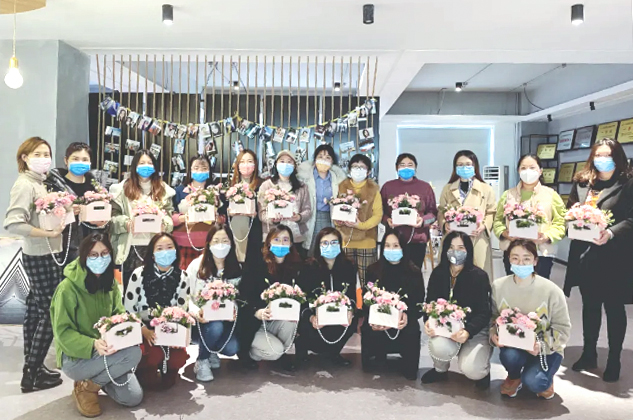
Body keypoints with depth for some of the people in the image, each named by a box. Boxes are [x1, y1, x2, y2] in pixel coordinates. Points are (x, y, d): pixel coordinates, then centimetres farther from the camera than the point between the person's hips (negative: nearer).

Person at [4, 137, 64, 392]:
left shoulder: (40, 183, 12)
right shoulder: (24, 184, -15)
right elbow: (13, 224, -24)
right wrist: (49, 234, -24)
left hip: (45, 255, 9)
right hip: (41, 257, -9)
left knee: (35, 310, 14)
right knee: (51, 314, -3)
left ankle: (32, 368, 25)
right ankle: (32, 374, 8)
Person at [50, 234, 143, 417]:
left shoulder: (110, 283, 1)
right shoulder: (68, 288, -19)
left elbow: (120, 315, 4)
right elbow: (63, 333, -19)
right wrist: (93, 345, -34)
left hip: (106, 353, 6)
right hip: (75, 357, -6)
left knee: (134, 398, -5)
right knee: (132, 353, -29)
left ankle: (100, 377, 20)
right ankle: (86, 386, -5)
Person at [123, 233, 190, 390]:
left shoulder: (182, 277, -3)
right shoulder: (139, 274, -11)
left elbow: (182, 311, 0)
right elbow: (128, 309, -8)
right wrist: (144, 331, -21)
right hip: (142, 330, -2)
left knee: (178, 359, -23)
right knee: (154, 356, -30)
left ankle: (166, 368, 15)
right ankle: (143, 368, 8)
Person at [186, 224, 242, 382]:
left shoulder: (237, 268, 2)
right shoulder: (197, 265, -8)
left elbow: (239, 298, 3)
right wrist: (196, 312, -27)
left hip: (225, 321, 3)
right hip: (201, 321, -3)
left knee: (232, 349, -24)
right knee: (216, 328, -36)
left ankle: (212, 351, 14)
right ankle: (202, 361, -5)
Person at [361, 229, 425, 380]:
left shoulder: (414, 272, -2)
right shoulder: (373, 270, 0)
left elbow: (419, 303, -2)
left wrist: (408, 316, -24)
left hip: (404, 320, -1)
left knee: (411, 332, -27)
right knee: (367, 330, -23)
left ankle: (409, 366, 9)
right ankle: (380, 357, 14)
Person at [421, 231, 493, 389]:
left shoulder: (479, 276, -11)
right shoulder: (438, 274, -1)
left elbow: (484, 313, -14)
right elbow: (430, 304, 0)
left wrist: (468, 332, -32)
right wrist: (428, 322, -24)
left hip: (474, 329, -2)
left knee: (471, 370, -26)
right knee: (440, 347, -33)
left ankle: (481, 369, 16)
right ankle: (440, 370, 7)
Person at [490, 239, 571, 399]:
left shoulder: (551, 290, -16)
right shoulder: (498, 286, -9)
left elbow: (563, 329, -10)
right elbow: (493, 317, 3)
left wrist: (542, 345, -27)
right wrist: (494, 334, -19)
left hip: (547, 349, -2)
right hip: (513, 345, 2)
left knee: (533, 382, -28)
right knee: (509, 355, -34)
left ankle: (545, 379, 12)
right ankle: (514, 377, 5)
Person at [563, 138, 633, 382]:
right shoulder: (581, 182, 11)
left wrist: (611, 233, -26)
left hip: (613, 256, -4)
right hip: (585, 254, 4)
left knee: (613, 308, 7)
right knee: (589, 305, 15)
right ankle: (589, 354, 29)